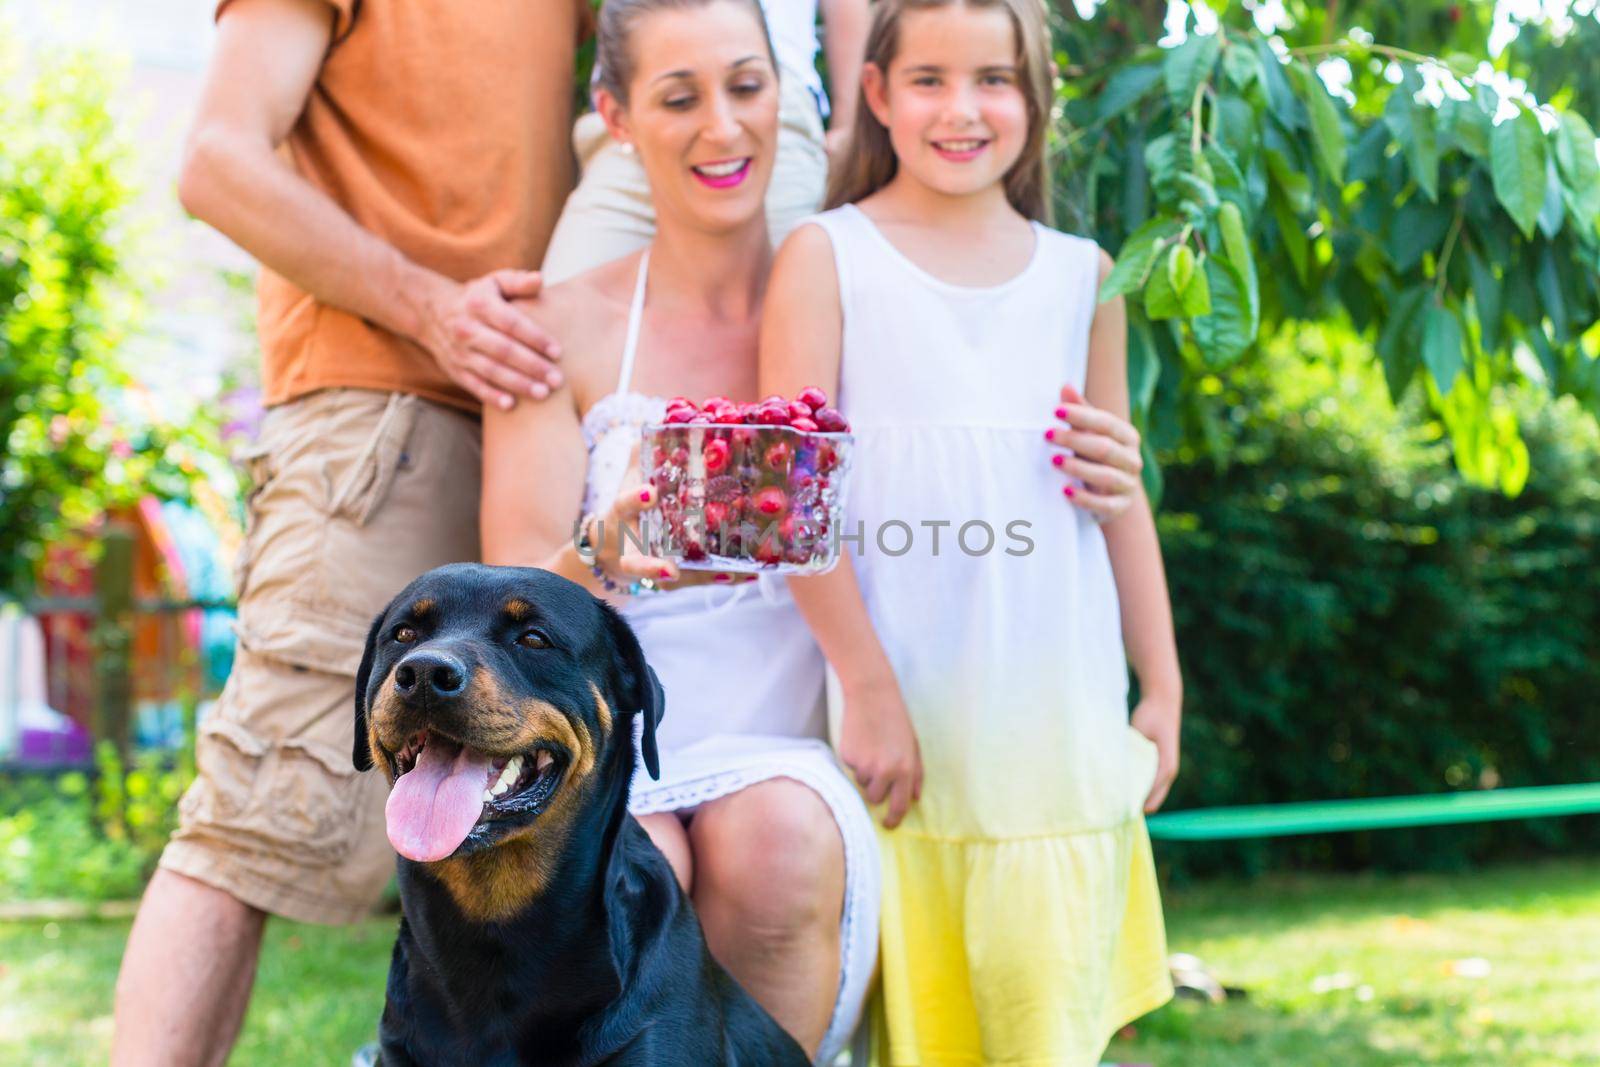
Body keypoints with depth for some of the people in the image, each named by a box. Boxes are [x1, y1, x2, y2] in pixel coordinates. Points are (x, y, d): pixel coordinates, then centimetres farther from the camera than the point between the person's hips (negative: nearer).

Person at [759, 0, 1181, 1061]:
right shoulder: (827, 256, 2)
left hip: (1054, 716, 3)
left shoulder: (1079, 275, 13)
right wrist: (868, 685, -12)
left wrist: (1163, 690, 16)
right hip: (897, 706, -3)